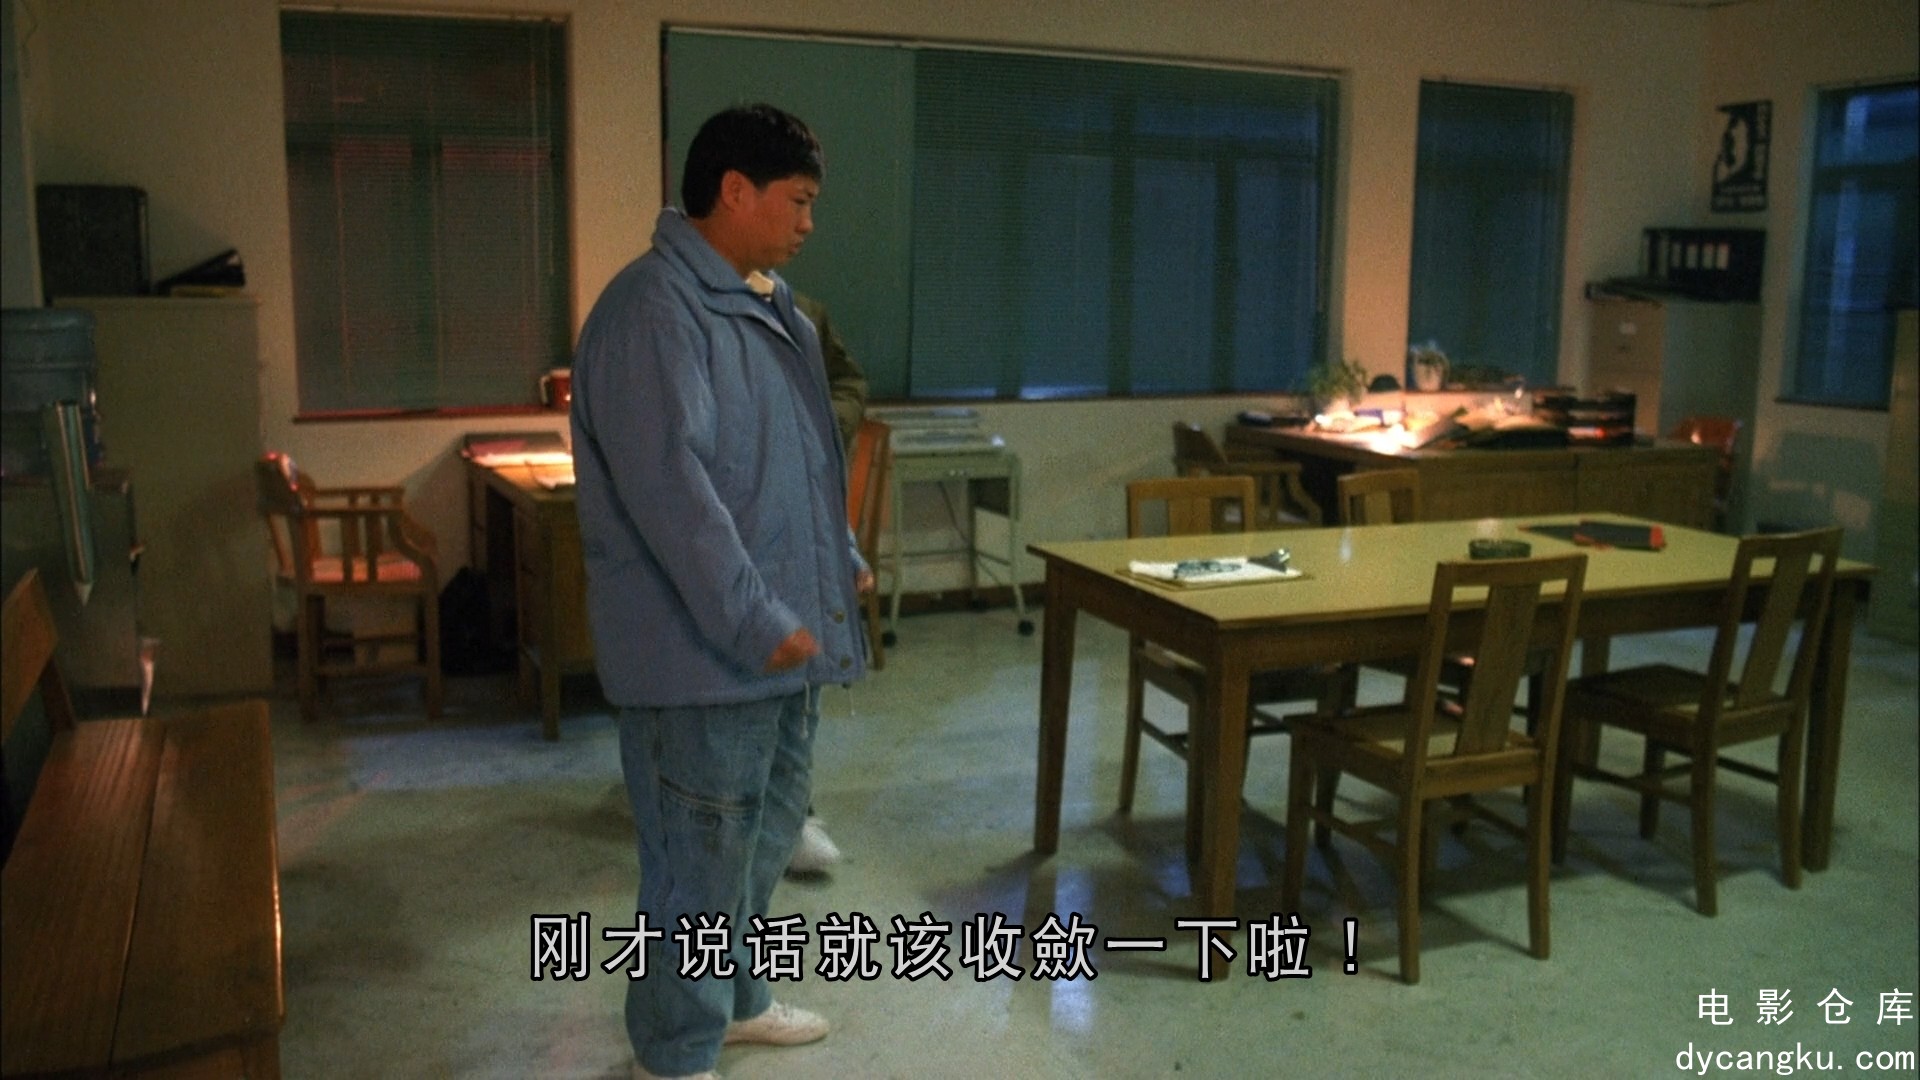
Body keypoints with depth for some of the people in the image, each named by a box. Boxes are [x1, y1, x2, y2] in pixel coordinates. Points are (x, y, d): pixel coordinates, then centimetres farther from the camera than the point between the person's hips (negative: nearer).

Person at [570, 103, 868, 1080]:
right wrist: (754, 623, -26)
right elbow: (670, 487, -26)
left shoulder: (769, 306, 13)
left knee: (765, 838, 22)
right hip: (702, 651, -10)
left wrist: (841, 560, 19)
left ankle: (734, 998, 41)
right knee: (700, 860, 3)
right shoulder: (653, 310, -19)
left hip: (784, 634, 10)